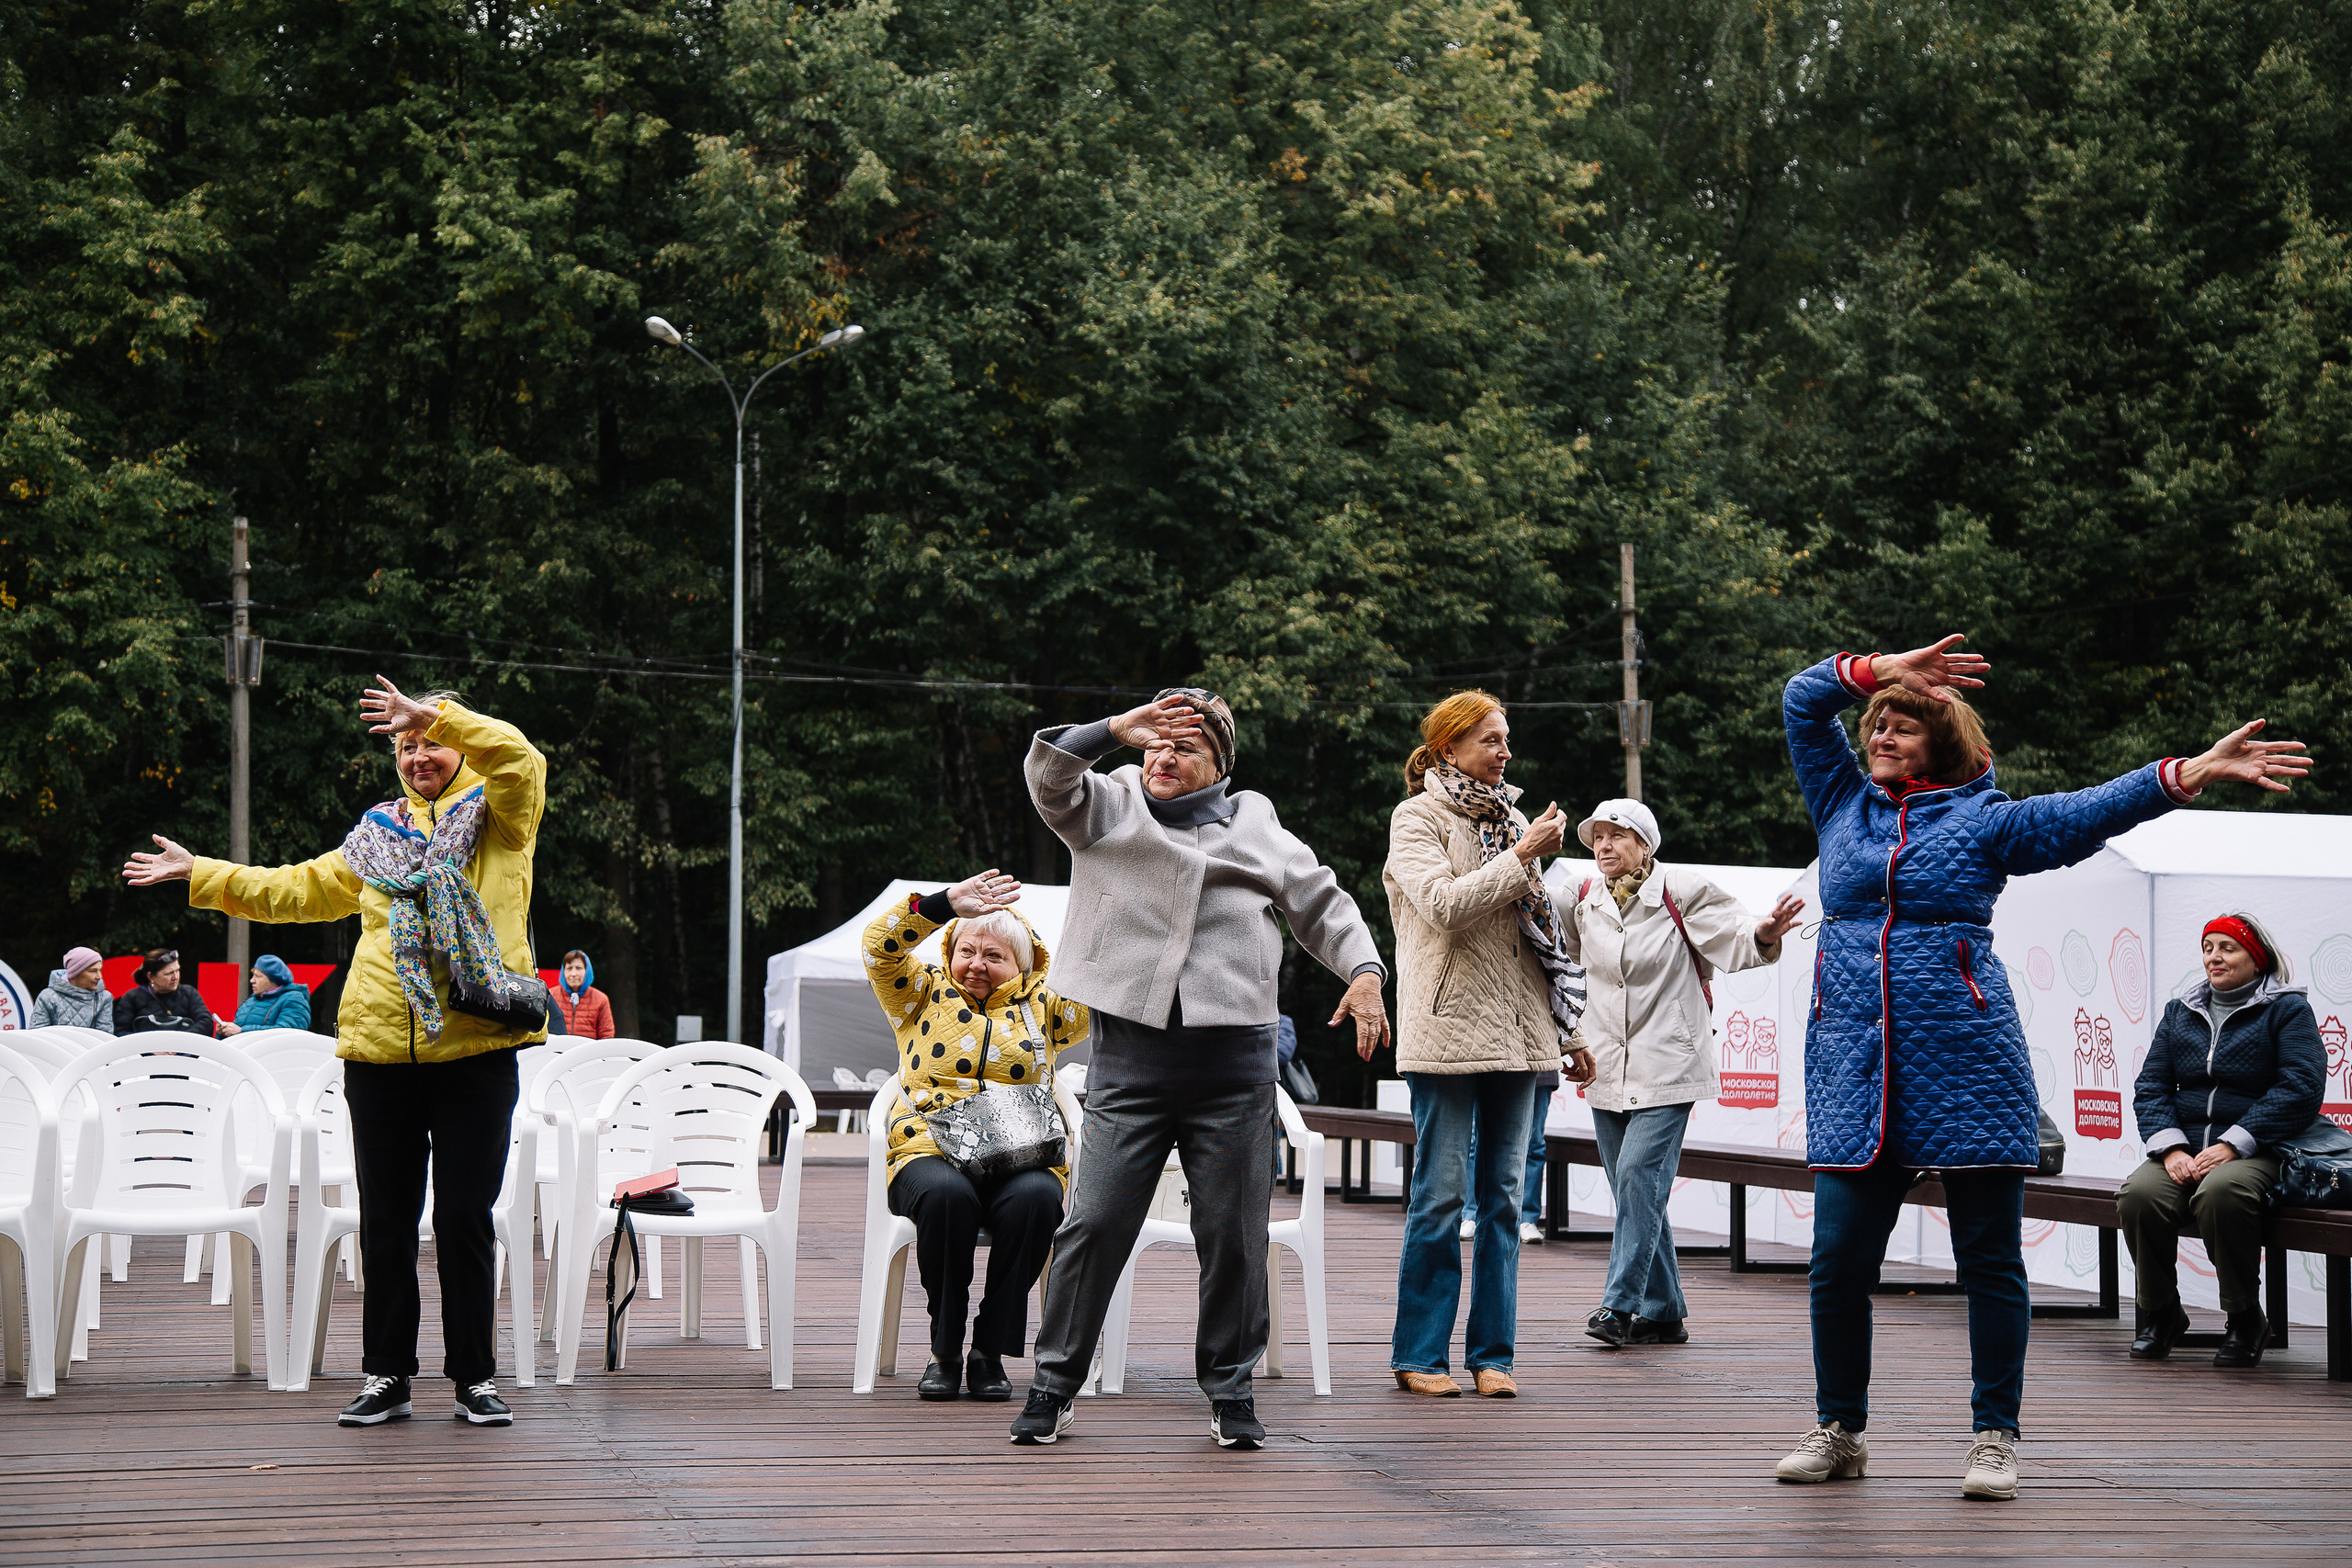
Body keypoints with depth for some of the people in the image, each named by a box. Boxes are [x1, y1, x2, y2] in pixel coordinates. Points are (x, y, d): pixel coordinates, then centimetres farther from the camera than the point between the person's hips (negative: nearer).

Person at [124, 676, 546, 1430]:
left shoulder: (496, 816, 5)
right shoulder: (378, 835, 19)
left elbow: (518, 758, -16)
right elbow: (300, 888, 29)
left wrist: (433, 715, -21)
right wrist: (199, 875, 30)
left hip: (473, 1050, -4)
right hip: (380, 1049, 4)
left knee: (465, 1219, -2)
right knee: (386, 1220, 6)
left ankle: (475, 1376, 7)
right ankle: (386, 1375, 14)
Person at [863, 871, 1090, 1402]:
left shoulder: (1039, 1006, 20)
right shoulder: (925, 995, 17)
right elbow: (880, 943, 0)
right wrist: (947, 904, -14)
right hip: (932, 1150, -1)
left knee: (1036, 1198, -35)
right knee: (945, 1194, -37)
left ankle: (990, 1352, -22)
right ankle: (944, 1352, -20)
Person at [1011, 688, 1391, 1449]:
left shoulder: (1255, 830, 16)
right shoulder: (1109, 808, 12)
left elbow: (1323, 905, 21)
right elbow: (1049, 776, -6)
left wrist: (1363, 972, 4)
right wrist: (1116, 731, -21)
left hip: (1233, 1061, 1)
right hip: (1129, 1054, -1)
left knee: (1233, 1233, 4)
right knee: (1095, 1222, -6)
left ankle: (1230, 1387, 17)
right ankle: (1054, 1384, 5)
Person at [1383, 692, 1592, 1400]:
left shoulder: (1510, 820, 17)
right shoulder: (1417, 819, -1)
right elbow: (1444, 905, -17)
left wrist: (1566, 1028, 19)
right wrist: (1522, 857, -15)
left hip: (1516, 1034, 6)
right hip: (1448, 1033, -6)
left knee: (1503, 1196, 5)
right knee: (1441, 1195, -4)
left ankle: (1491, 1353, 9)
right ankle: (1419, 1356, 3)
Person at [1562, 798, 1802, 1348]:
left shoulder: (1681, 892, -7)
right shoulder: (1585, 901, 7)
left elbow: (1733, 936, -14)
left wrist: (1763, 934, -34)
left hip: (1666, 1064, -5)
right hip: (1607, 1068, 5)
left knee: (1640, 1175, -18)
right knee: (1633, 1191, 7)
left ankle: (1620, 1304, -18)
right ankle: (1662, 1313, 15)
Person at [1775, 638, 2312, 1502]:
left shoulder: (1983, 820, 6)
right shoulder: (1844, 803, 15)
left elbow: (2092, 811, -2)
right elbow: (1803, 698, 16)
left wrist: (2192, 773, -12)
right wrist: (1886, 669, 7)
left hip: (1966, 1067, -2)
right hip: (1853, 1066, 3)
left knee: (1990, 1261, 0)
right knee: (1838, 1259, 0)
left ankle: (1995, 1438, 9)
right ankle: (1840, 1430, 15)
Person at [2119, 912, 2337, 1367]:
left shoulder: (2287, 1010, 4)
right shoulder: (2179, 1012, 18)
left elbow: (2299, 1088, -9)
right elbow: (2151, 1086, 10)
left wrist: (2231, 1146, -18)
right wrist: (2171, 1149, -10)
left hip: (2256, 1153, -4)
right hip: (2184, 1147, 4)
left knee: (2220, 1192, -38)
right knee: (2139, 1194, -28)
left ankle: (2244, 1319, -18)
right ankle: (2161, 1313, -5)